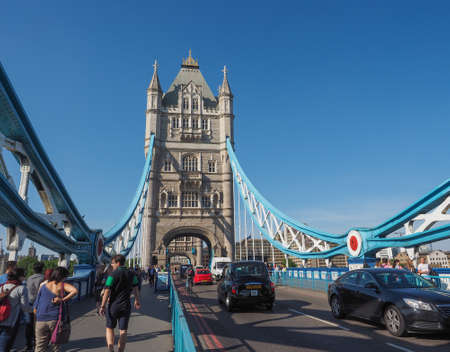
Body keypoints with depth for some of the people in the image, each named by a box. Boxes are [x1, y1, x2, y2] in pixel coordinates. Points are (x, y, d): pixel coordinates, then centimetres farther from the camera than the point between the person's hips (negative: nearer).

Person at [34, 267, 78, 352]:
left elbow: (35, 309, 8)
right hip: (55, 320, -3)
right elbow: (75, 291, -26)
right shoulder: (63, 285, -6)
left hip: (41, 320, 3)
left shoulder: (43, 286, 5)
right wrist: (63, 300, -17)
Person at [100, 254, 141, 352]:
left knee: (109, 328, 14)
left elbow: (107, 292, -13)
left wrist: (103, 306, -4)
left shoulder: (112, 275, -12)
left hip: (113, 306, -3)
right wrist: (137, 301, 26)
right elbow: (135, 289, 13)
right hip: (126, 306, 3)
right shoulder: (131, 274, 3)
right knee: (123, 331, 9)